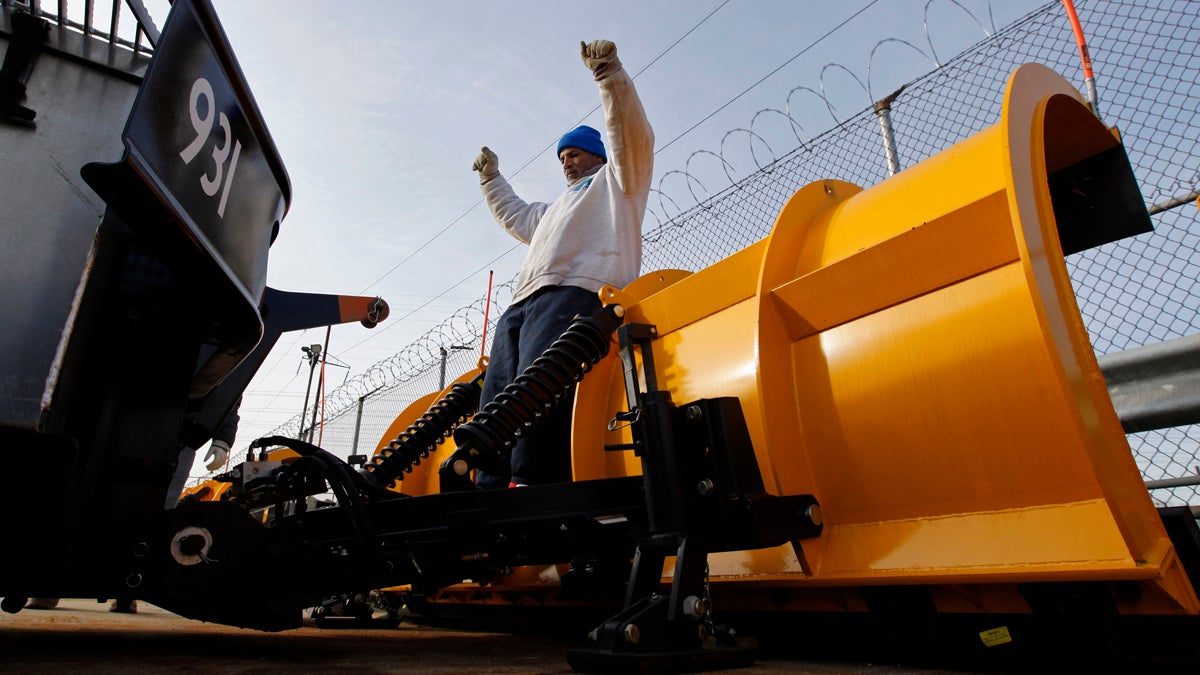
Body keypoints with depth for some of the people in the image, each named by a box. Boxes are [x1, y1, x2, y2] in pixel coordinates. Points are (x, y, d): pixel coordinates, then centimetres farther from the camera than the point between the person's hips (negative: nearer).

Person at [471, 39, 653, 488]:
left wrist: (610, 73, -2)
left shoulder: (616, 180, 24)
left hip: (577, 292, -8)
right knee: (497, 400, -9)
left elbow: (631, 135, 6)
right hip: (522, 304, 8)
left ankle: (533, 484, -39)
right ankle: (491, 493, -16)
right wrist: (492, 178, 60)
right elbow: (514, 217, 59)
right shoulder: (555, 209, 44)